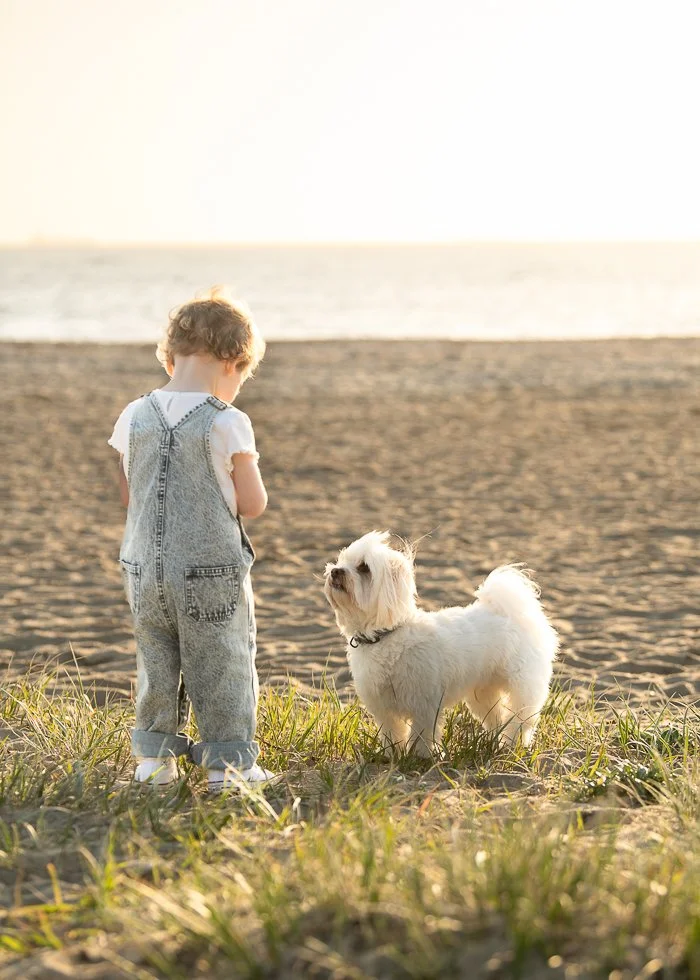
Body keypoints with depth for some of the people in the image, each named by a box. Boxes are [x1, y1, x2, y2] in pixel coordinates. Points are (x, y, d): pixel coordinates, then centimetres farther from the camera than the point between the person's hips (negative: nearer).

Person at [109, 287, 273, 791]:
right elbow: (254, 504, -7)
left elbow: (128, 495, 9)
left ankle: (154, 758, 23)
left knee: (156, 665, 17)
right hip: (211, 573, -4)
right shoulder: (228, 423, -14)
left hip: (145, 570, 4)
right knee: (222, 669, 7)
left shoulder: (134, 418, -1)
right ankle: (228, 764, 11)